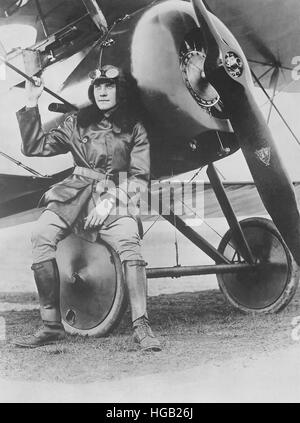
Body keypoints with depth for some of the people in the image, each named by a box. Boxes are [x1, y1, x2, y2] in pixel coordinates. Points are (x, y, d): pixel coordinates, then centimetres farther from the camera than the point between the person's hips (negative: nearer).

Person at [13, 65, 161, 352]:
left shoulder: (134, 129, 9)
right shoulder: (77, 122, 16)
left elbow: (140, 178, 3)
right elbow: (34, 147, 12)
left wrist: (110, 201, -12)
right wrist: (31, 104, 5)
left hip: (115, 200, -2)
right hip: (75, 195, 2)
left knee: (129, 244, -32)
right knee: (41, 236, -25)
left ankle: (141, 326, -26)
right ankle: (51, 326, -16)